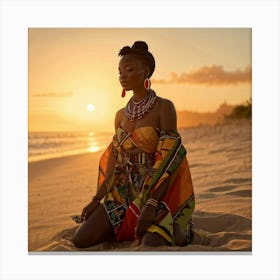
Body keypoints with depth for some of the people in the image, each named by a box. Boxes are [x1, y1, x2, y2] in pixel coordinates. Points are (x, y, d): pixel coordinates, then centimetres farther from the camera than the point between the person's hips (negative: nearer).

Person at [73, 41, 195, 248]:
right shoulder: (121, 115, 11)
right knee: (81, 239, -8)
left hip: (155, 191, -6)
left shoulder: (164, 107, -9)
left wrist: (152, 205, -24)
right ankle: (130, 229, 16)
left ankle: (178, 229, 7)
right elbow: (115, 162, 13)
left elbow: (168, 160, -15)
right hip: (123, 191, 6)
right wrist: (97, 199, 8)